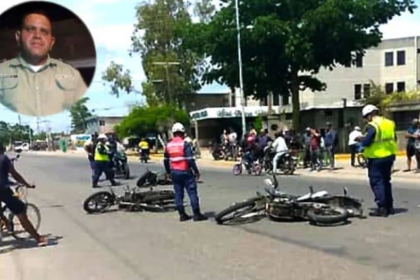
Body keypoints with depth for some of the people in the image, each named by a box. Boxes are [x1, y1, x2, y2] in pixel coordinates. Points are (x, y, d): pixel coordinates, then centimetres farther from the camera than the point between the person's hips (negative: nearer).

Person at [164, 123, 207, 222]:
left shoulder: (168, 145, 6)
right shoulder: (185, 144, -12)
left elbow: (166, 161, 13)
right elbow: (190, 160, -16)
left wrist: (168, 172, 25)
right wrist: (196, 171, -8)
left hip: (174, 173, 6)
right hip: (185, 172, -6)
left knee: (178, 193, 10)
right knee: (192, 192, 0)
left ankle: (182, 214, 14)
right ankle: (196, 214, 1)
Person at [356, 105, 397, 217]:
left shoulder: (373, 125, -17)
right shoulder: (390, 123, 7)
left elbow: (366, 142, -22)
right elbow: (394, 139, 16)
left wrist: (360, 139, -2)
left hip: (376, 158, -8)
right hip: (389, 156, 8)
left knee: (376, 182, -1)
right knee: (386, 181, 19)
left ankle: (382, 208, -3)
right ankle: (389, 206, 25)